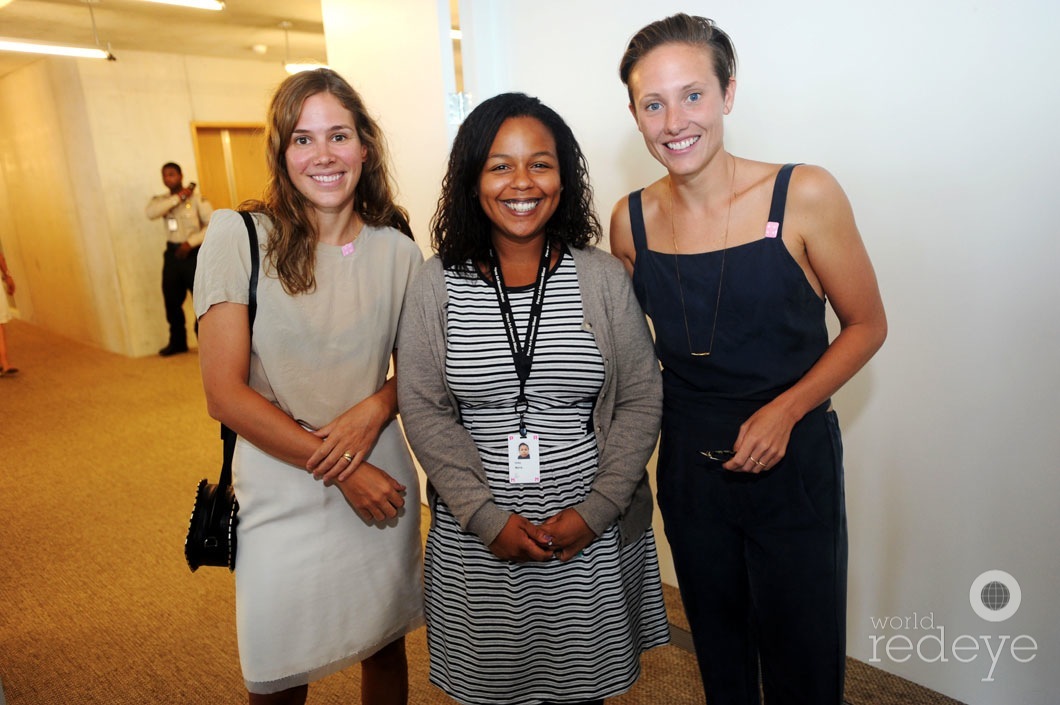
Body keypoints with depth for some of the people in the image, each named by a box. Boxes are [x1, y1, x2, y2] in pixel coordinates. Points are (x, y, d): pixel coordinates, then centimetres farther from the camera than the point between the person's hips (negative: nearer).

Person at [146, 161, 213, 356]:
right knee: (172, 301, 11)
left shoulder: (196, 198, -5)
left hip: (193, 253, -5)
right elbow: (150, 213, -14)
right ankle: (177, 342, 26)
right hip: (172, 254, 5)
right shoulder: (162, 200, 8)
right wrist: (178, 198, -15)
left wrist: (190, 242, -17)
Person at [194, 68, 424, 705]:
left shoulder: (397, 249, 0)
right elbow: (225, 394, -11)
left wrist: (375, 408, -12)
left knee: (385, 647, 21)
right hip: (283, 498, -2)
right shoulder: (239, 236, -9)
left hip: (383, 483, 3)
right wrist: (340, 471, -13)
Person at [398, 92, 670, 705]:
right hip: (476, 539, 0)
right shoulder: (438, 286, -4)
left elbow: (641, 402, -3)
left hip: (593, 539, 0)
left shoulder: (604, 277, -5)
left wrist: (595, 511, -10)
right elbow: (423, 410, -4)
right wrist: (486, 517, -11)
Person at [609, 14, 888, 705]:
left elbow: (866, 324, -6)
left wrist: (785, 410, -18)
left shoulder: (804, 195, -14)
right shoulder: (631, 220, -5)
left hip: (794, 465, -2)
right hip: (688, 464, 3)